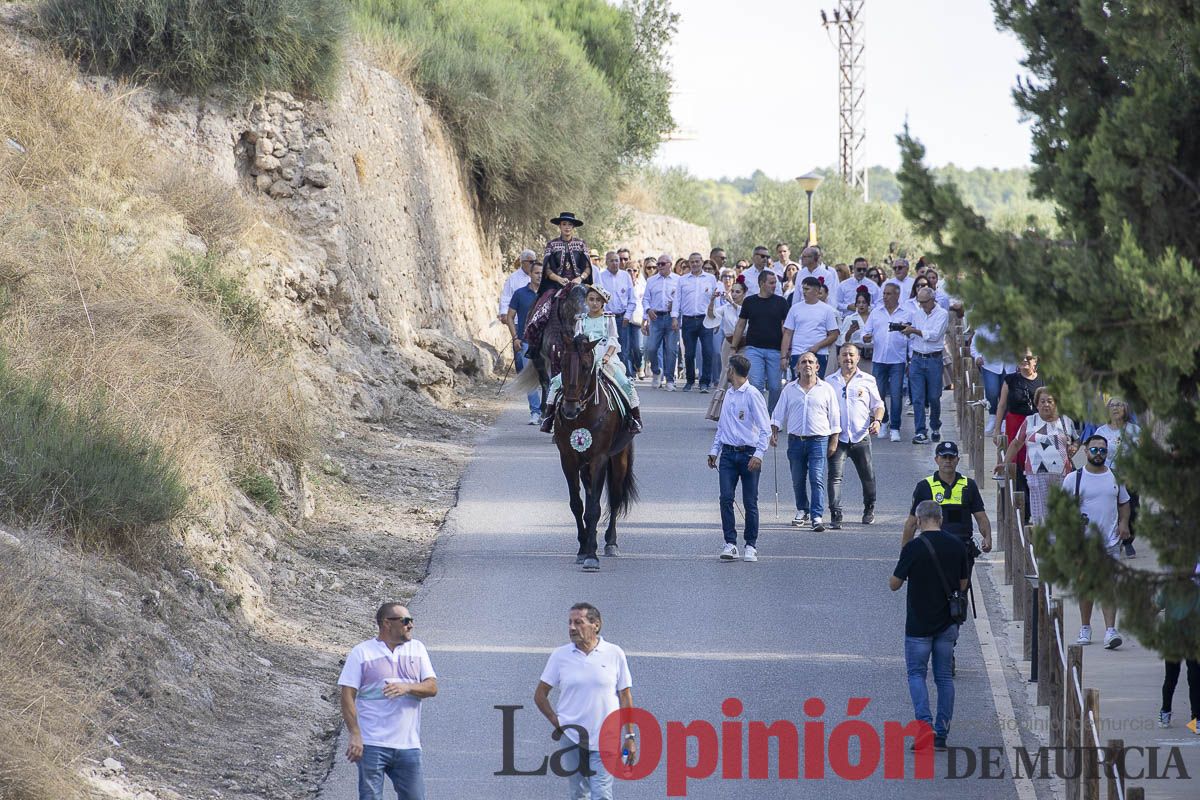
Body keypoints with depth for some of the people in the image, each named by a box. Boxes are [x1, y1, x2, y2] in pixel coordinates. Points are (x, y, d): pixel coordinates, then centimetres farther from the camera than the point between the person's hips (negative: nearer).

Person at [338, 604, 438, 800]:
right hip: (371, 745, -4)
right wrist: (355, 736, -15)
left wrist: (407, 687, -17)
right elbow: (348, 696, -5)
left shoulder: (417, 649, 12)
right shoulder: (362, 652, 0)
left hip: (408, 745, 4)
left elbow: (432, 687, 4)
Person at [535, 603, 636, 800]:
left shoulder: (614, 654, 0)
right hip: (572, 738, 2)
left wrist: (630, 736, 0)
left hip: (605, 740, -2)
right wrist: (557, 723, -1)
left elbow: (625, 697, 4)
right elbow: (540, 695, 9)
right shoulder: (559, 656, 2)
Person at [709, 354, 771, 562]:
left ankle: (751, 545, 10)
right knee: (726, 498, -6)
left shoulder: (752, 395, -8)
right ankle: (730, 543, -4)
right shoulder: (728, 395, 13)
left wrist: (758, 454, -18)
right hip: (728, 454, 5)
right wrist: (714, 451, 14)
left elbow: (765, 428, -10)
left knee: (750, 502, 1)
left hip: (748, 453, -5)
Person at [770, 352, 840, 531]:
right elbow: (778, 414, 11)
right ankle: (802, 511, 26)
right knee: (798, 480, 9)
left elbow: (834, 417, 7)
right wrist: (774, 432, -4)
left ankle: (817, 516, -14)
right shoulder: (789, 390, 9)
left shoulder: (826, 389, 4)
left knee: (817, 479, -12)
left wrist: (833, 442, 3)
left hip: (819, 440, -3)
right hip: (796, 440, 3)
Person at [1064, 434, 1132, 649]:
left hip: (1111, 541, 0)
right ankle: (1085, 628, 22)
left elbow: (1124, 502, 18)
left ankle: (1110, 630, -13)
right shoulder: (1074, 479, 1)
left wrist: (1124, 523, 3)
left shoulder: (1115, 477, 8)